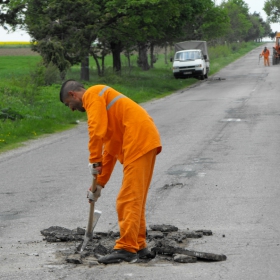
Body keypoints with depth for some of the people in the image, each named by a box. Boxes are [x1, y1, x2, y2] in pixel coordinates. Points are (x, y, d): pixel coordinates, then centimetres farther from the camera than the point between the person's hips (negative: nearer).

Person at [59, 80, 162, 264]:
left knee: (129, 199, -10)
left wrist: (94, 161, -8)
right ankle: (139, 246, 20)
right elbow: (110, 150, 30)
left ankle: (126, 249, -10)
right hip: (148, 140, 10)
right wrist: (100, 183, 28)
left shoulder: (92, 94, 1)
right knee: (135, 198, 15)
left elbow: (97, 130, -15)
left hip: (139, 141, -10)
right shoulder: (102, 100, 30)